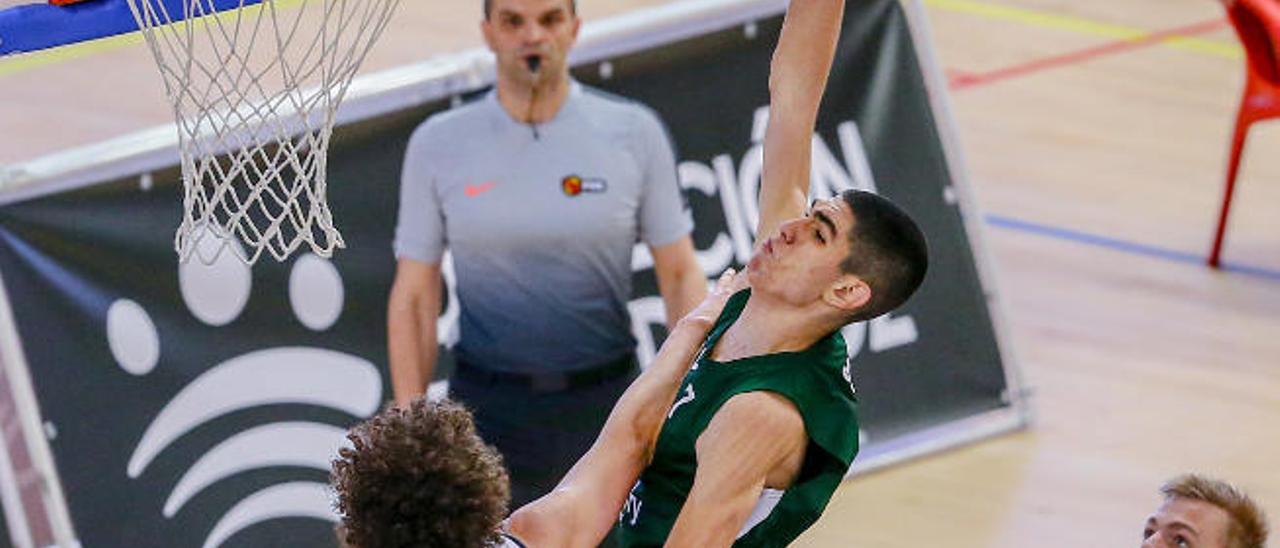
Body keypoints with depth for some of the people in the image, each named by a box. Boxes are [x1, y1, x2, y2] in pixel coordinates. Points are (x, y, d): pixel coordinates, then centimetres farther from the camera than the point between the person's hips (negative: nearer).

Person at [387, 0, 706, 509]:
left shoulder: (634, 133, 2)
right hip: (488, 410, 0)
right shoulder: (438, 145, 3)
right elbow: (413, 296, 5)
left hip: (604, 409, 0)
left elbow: (680, 273, 5)